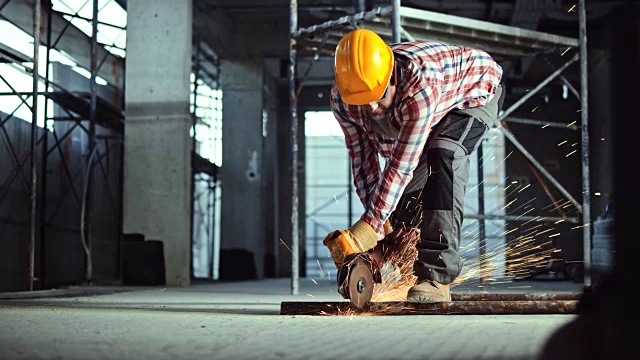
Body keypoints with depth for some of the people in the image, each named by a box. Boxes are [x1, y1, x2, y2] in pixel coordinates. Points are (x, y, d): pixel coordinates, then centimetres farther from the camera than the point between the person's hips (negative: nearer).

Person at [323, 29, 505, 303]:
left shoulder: (421, 84, -47)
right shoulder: (341, 99, -28)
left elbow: (402, 165, -44)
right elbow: (362, 159, -19)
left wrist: (370, 227, -44)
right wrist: (381, 222, -25)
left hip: (477, 91, -6)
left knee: (443, 155, -32)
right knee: (404, 191, -1)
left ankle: (436, 276, -35)